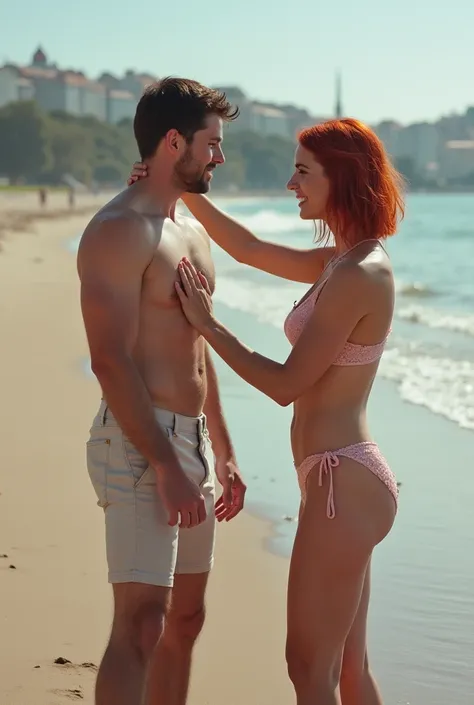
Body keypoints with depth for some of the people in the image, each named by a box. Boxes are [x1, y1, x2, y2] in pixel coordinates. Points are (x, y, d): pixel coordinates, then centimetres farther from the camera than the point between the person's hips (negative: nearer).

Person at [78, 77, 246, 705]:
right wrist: (167, 469, -23)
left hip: (191, 440, 10)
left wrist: (222, 453, 22)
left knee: (185, 618, 14)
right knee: (141, 623, -14)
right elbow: (111, 361, -20)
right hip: (138, 444, -10)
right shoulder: (119, 230, -13)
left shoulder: (192, 233, 17)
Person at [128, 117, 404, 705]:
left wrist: (207, 326, -8)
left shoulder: (355, 276, -19)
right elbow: (250, 250, 22)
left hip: (343, 483, -10)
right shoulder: (348, 261, 10)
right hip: (347, 479, 10)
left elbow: (286, 385, -17)